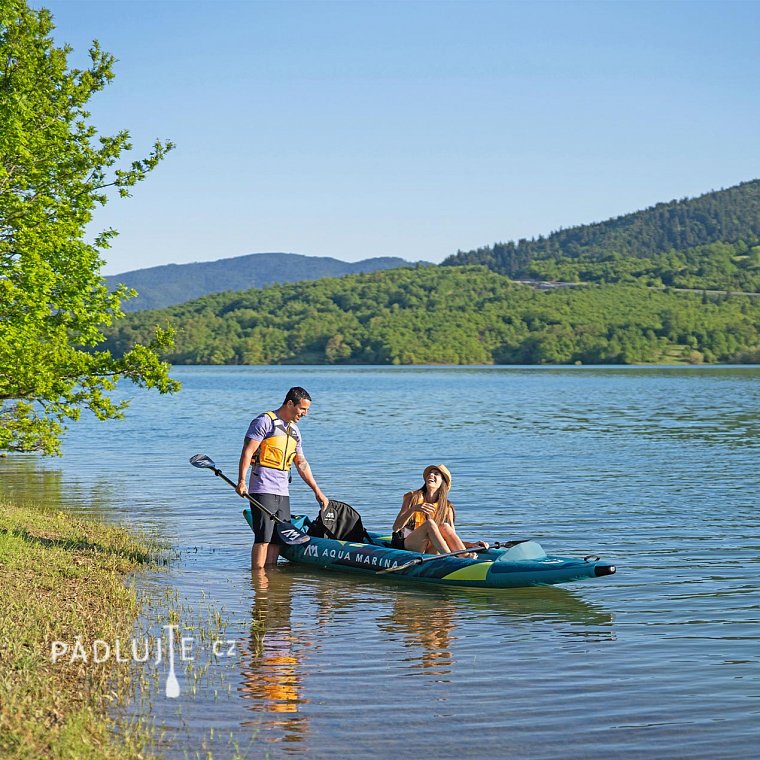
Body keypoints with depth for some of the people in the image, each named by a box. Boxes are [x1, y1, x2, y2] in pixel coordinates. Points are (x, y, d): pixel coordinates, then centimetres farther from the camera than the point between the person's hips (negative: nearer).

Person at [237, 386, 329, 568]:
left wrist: (317, 491, 22)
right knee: (263, 537, -12)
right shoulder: (265, 421, -5)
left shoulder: (294, 430, 19)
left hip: (283, 492, 8)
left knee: (278, 538, 5)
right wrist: (241, 481, -22)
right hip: (263, 490, -8)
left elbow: (301, 463, 24)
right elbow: (247, 451, -12)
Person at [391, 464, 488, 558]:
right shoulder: (412, 497, 0)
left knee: (445, 527, -23)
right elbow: (396, 527, -8)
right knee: (430, 523, -28)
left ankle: (466, 557, -38)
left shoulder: (446, 507, 6)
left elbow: (452, 537, 3)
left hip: (427, 552, 2)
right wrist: (413, 509, -23)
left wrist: (472, 544, -15)